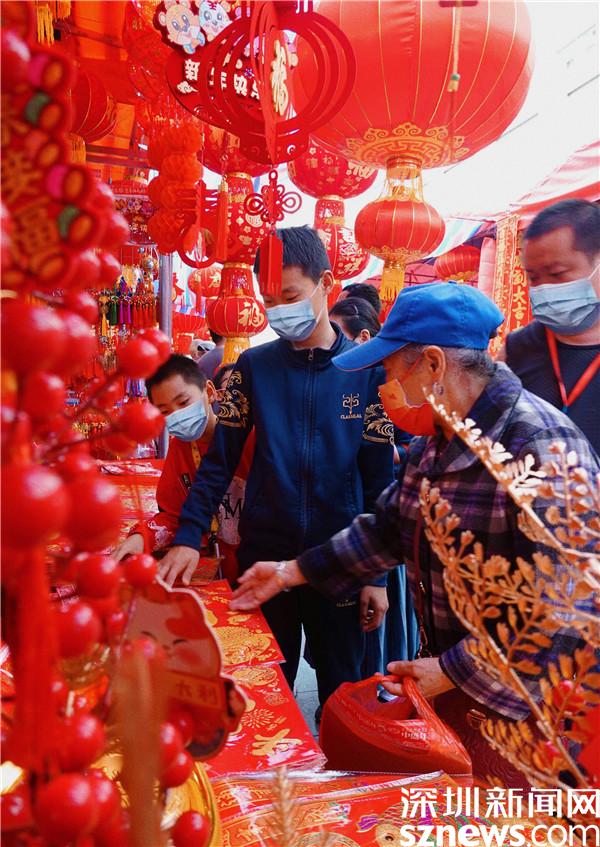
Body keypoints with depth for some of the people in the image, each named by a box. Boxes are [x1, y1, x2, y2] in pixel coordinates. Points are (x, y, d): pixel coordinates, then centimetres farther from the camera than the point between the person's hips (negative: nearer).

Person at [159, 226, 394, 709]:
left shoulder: (366, 370, -6)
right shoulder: (254, 366, -2)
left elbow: (379, 478, -3)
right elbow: (220, 459, -1)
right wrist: (188, 538, -11)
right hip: (264, 558, 1)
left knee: (342, 692, 19)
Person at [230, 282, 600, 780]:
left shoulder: (542, 450, -27)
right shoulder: (436, 440, 2)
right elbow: (389, 528, 10)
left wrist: (451, 674, -21)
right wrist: (290, 572, 8)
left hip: (516, 706, -7)